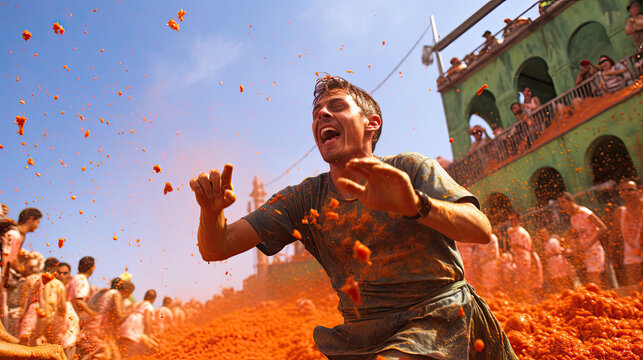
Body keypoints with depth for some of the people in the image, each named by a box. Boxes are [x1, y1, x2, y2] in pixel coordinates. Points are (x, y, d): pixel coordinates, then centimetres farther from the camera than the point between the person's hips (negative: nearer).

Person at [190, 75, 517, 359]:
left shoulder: (410, 169, -5)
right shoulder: (304, 200, 0)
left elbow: (481, 230, -17)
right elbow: (216, 248, -3)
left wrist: (416, 205, -36)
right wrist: (211, 211, -26)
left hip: (439, 320, 1)